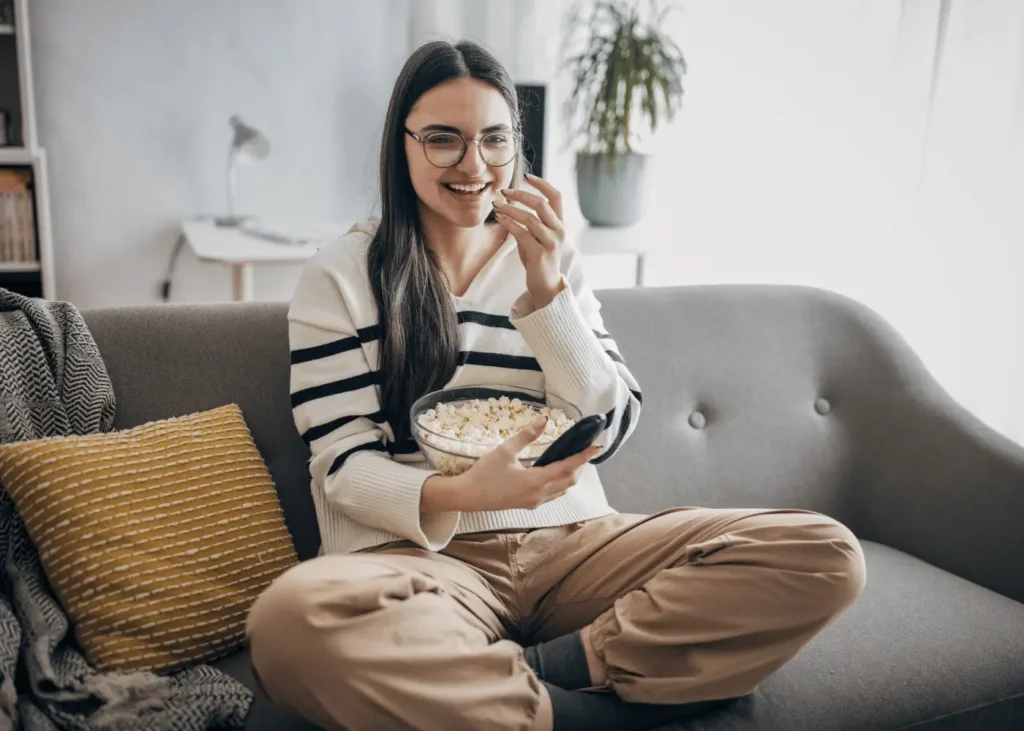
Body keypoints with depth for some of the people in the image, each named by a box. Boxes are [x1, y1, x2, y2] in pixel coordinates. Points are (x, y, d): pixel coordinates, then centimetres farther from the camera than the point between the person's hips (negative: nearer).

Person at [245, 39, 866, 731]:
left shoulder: (552, 261, 13)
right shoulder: (342, 275, 3)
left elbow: (610, 433, 5)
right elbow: (344, 466, -3)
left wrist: (546, 288, -7)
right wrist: (460, 494, -24)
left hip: (572, 542, 3)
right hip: (424, 555, -2)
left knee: (825, 555, -15)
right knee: (292, 619, -38)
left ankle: (553, 667, -20)